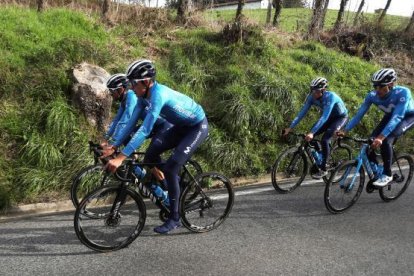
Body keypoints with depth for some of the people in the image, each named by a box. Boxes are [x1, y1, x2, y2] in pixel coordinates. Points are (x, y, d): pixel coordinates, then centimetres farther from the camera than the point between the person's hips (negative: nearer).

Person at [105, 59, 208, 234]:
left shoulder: (159, 95, -32)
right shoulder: (146, 94, -6)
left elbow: (145, 130, -39)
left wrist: (121, 157, -41)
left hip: (198, 127, -8)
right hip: (182, 126, 8)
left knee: (170, 168, -15)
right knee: (151, 154, -6)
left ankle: (174, 218, 0)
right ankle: (174, 183, 17)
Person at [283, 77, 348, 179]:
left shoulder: (330, 96, -35)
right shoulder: (311, 97, -19)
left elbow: (324, 117, -42)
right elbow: (302, 113, -19)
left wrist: (312, 133, -50)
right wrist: (290, 127, -27)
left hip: (340, 117, -6)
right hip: (329, 117, 6)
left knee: (324, 139, -23)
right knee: (309, 136, -10)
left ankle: (323, 169, -10)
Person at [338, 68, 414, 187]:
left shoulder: (403, 92, -36)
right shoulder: (372, 95, -24)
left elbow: (397, 117, -44)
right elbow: (359, 114, -20)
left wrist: (381, 137, -54)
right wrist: (345, 131, -29)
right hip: (390, 116, 5)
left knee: (386, 141, -29)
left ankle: (387, 175, -11)